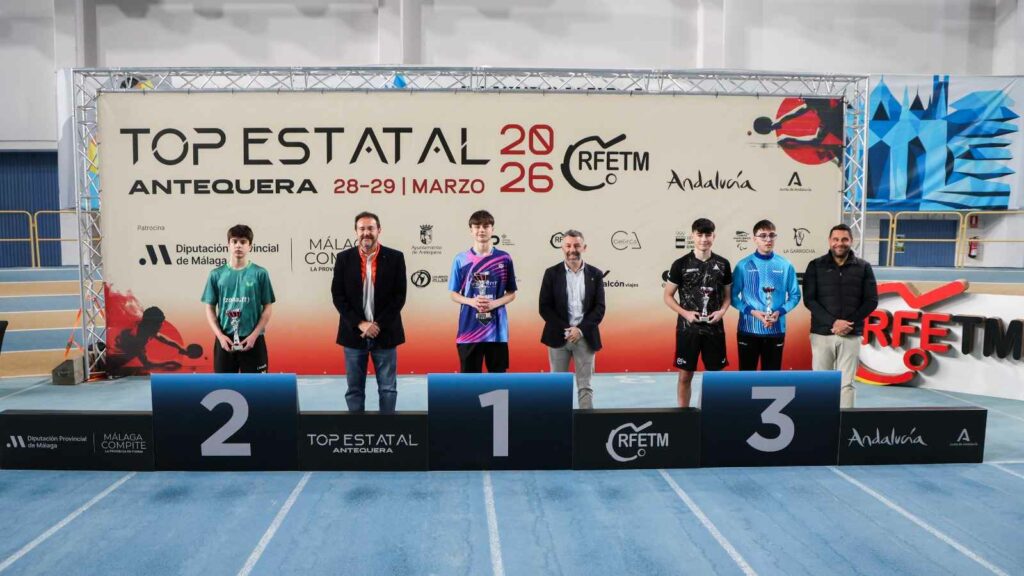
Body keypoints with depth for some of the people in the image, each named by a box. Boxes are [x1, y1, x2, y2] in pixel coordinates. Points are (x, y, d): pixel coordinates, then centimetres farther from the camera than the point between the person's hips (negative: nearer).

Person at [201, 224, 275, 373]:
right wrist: (220, 335, -7)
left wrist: (254, 335, -11)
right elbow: (210, 308, 6)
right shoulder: (216, 274, 3)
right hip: (225, 340, 2)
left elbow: (267, 308, -1)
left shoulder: (260, 273, -2)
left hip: (252, 340, -2)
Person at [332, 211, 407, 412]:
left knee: (388, 388, 5)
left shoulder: (395, 257, 0)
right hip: (354, 333, 1)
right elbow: (338, 296, -1)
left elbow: (399, 296, -4)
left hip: (385, 334, -1)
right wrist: (360, 324, -11)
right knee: (354, 388, 7)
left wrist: (378, 325, -12)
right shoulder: (344, 258, 3)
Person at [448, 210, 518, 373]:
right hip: (469, 330, 0)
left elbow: (511, 293, 7)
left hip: (497, 330, 0)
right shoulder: (461, 259, 1)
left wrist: (494, 303, -12)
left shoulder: (504, 258, 2)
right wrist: (471, 301, -12)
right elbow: (453, 294, 7)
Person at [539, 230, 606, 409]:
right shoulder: (552, 273, 2)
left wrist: (580, 330, -13)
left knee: (585, 385, 5)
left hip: (585, 338, 0)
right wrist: (565, 330, -12)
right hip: (558, 336, 0)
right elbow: (544, 307, -3)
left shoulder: (595, 274, 5)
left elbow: (599, 308, 0)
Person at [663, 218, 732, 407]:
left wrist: (722, 311, -8)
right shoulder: (680, 264, -3)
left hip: (714, 328, 2)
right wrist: (685, 313, -13)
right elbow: (668, 296, 1)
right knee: (685, 376, 5)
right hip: (687, 328, -2)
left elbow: (728, 295, 11)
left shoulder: (722, 264, 3)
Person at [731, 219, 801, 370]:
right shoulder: (743, 265, -4)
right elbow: (733, 295, -1)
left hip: (776, 330, 2)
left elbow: (795, 295, 6)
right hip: (748, 329, -1)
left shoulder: (786, 266, 0)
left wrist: (779, 312, -11)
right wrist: (752, 311, -14)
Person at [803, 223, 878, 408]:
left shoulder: (863, 267, 7)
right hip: (822, 333, -1)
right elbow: (809, 299, -3)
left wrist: (849, 323, -11)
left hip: (851, 335, 1)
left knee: (846, 383, 2)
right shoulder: (815, 266, 4)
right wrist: (833, 322, -15)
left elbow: (871, 301, 4)